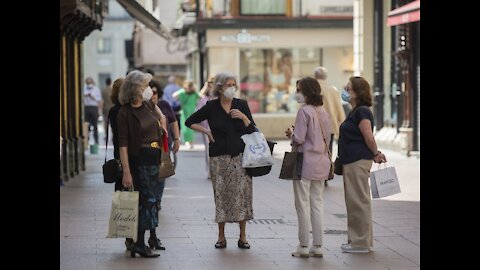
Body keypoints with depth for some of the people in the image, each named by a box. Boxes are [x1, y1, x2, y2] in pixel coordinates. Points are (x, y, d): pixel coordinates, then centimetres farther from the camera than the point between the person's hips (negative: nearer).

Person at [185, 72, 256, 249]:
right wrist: (207, 132, 1)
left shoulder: (241, 105, 6)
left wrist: (243, 117, -11)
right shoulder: (211, 107, 2)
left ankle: (242, 236, 7)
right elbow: (190, 122, 10)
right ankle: (221, 237, 11)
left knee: (241, 193, -2)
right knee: (221, 194, 2)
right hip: (219, 158, -1)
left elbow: (252, 130, 5)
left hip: (240, 156, 1)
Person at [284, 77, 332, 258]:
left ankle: (304, 246, 3)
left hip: (305, 162, -7)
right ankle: (318, 246, 11)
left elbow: (299, 138, -18)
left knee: (303, 204, 0)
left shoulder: (304, 111, -14)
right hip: (321, 162, 7)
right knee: (317, 203, 10)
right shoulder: (323, 112, 8)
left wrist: (291, 133, 3)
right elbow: (327, 137, 13)